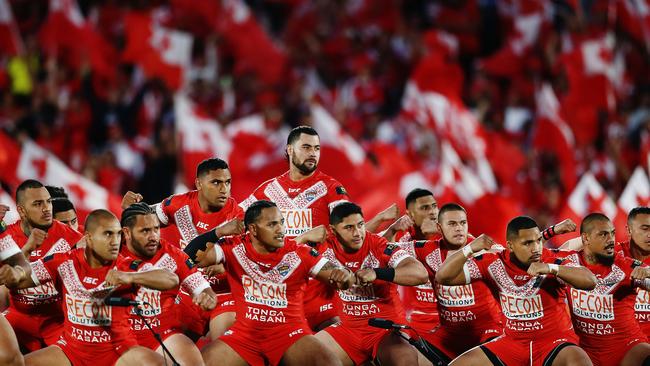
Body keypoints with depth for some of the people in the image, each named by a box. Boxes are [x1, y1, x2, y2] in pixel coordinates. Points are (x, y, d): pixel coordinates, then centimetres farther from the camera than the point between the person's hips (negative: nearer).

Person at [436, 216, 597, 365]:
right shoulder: (495, 264, -4)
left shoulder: (553, 261, -13)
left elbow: (590, 282, -29)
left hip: (555, 342, -4)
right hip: (512, 342, 4)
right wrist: (470, 249, -19)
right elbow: (443, 277, -3)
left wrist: (551, 268, -40)